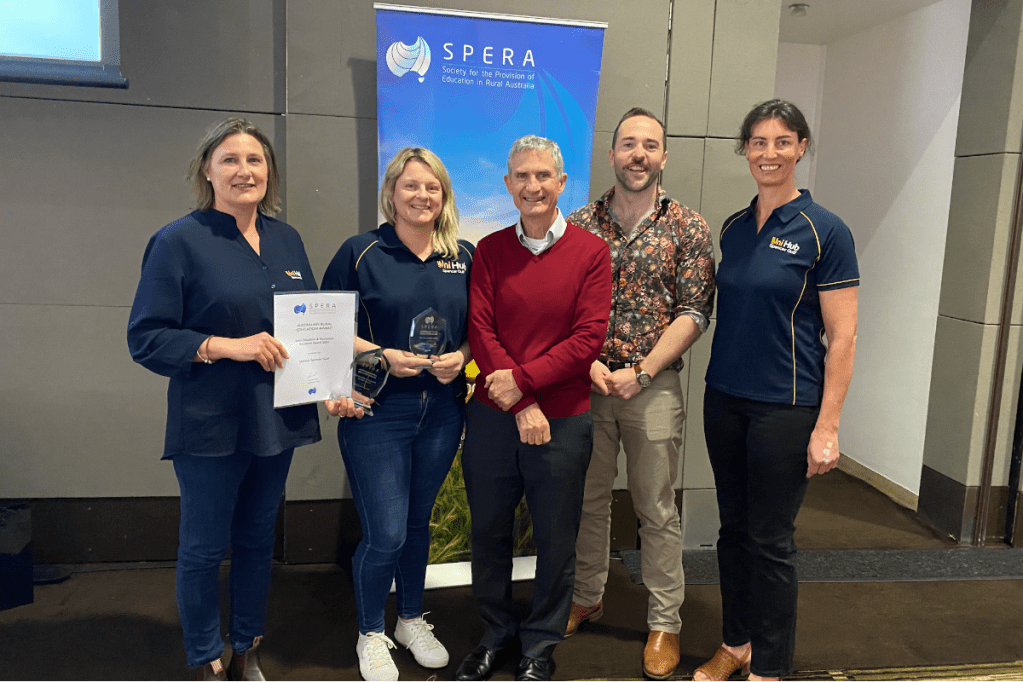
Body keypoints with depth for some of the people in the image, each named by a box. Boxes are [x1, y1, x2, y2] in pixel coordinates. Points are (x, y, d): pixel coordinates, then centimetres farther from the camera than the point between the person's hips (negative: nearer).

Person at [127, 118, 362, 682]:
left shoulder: (286, 240, 8)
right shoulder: (178, 241, -8)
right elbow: (145, 339, -10)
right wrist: (225, 346, -21)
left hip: (278, 420, 5)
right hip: (210, 425, -5)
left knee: (258, 540, 17)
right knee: (204, 549, 9)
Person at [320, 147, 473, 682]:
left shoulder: (464, 257, 6)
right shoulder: (361, 252, -5)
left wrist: (460, 356, -9)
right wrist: (383, 357, -17)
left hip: (442, 408, 4)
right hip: (377, 411, -3)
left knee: (418, 521, 17)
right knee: (385, 533, -1)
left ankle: (412, 619, 39)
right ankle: (371, 634, 25)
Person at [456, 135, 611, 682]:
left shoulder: (590, 252, -2)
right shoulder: (490, 250, 4)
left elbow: (588, 339, -8)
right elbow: (480, 330, -4)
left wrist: (522, 379, -16)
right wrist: (523, 407, -13)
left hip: (563, 421, -2)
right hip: (492, 415, 2)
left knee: (555, 539, 11)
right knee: (489, 532, 14)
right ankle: (495, 635, 36)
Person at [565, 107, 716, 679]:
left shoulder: (689, 228, -1)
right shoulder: (580, 224, 5)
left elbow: (695, 313, -6)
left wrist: (640, 373, -13)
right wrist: (590, 364, -10)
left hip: (654, 387, -2)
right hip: (585, 382, 2)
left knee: (658, 511, 7)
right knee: (589, 498, 14)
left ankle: (665, 622, 23)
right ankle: (588, 597, 35)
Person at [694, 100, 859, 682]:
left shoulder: (825, 232, -8)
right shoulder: (734, 229, 8)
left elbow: (841, 337, -10)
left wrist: (827, 426, -14)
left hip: (785, 408, -5)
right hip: (725, 400, 5)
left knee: (770, 541, 4)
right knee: (734, 528, 15)